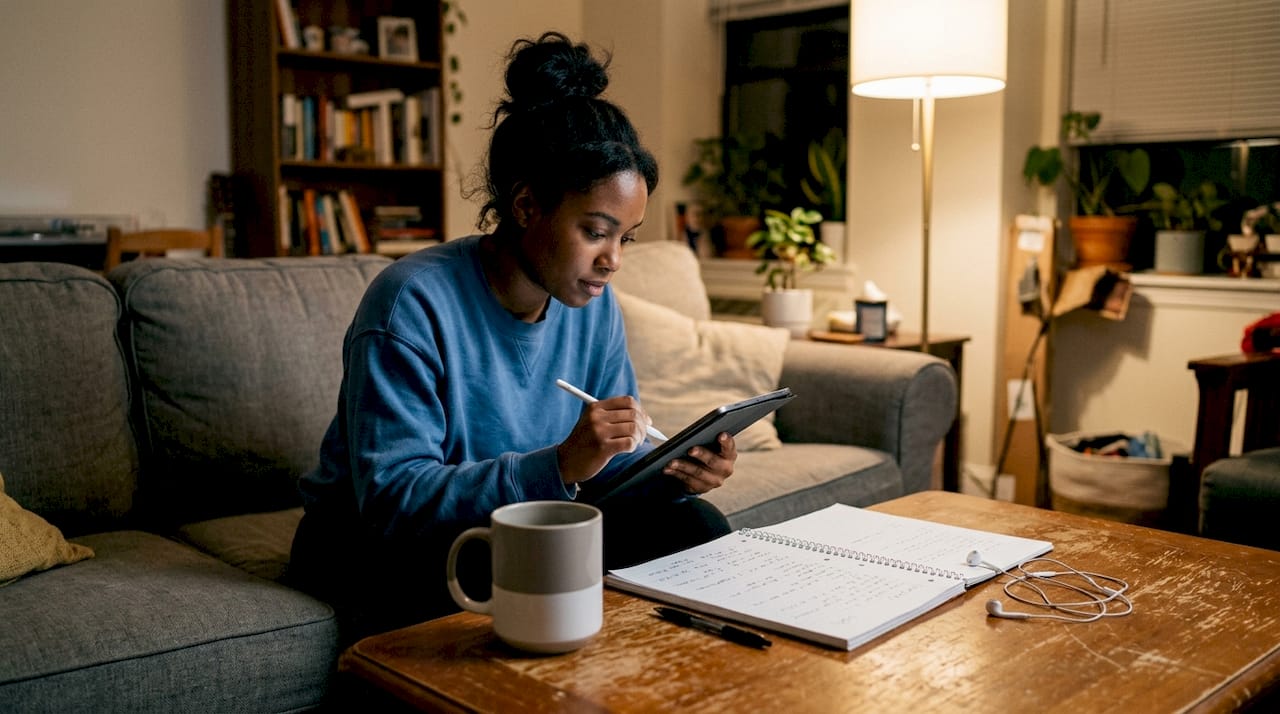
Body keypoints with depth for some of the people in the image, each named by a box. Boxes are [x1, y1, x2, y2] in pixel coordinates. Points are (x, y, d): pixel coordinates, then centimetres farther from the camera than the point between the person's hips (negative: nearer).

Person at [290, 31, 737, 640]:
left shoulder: (594, 305, -3)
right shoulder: (413, 305, -24)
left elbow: (616, 463, 2)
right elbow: (391, 499, -29)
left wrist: (672, 473, -21)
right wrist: (559, 465, -38)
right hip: (377, 544, -5)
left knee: (694, 524, -11)